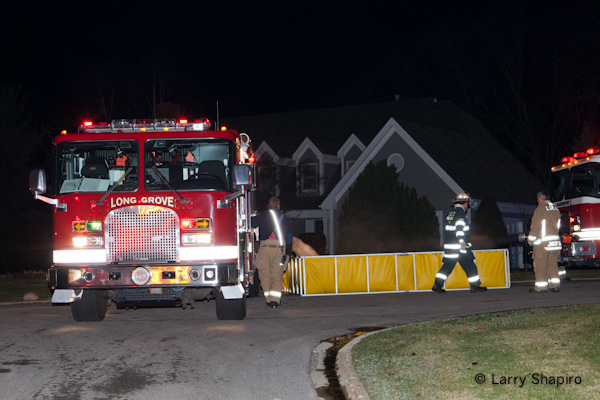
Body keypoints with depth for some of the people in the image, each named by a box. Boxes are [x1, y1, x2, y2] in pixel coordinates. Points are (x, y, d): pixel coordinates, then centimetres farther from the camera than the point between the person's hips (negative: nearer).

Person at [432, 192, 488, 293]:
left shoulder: (451, 213, 17)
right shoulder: (460, 213, -11)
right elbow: (459, 228, -22)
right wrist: (462, 241, -28)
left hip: (448, 245, 8)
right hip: (458, 246, -8)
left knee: (447, 265, 9)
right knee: (469, 266, 0)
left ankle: (437, 285, 2)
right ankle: (475, 286, 4)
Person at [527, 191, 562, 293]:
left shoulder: (540, 210, -9)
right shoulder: (556, 210, 12)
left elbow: (535, 227, -12)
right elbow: (558, 226, 16)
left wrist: (530, 239, -3)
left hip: (542, 243, -7)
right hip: (555, 242, 7)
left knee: (540, 265, -3)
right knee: (553, 264, 12)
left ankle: (541, 287, -3)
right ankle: (555, 285, 9)